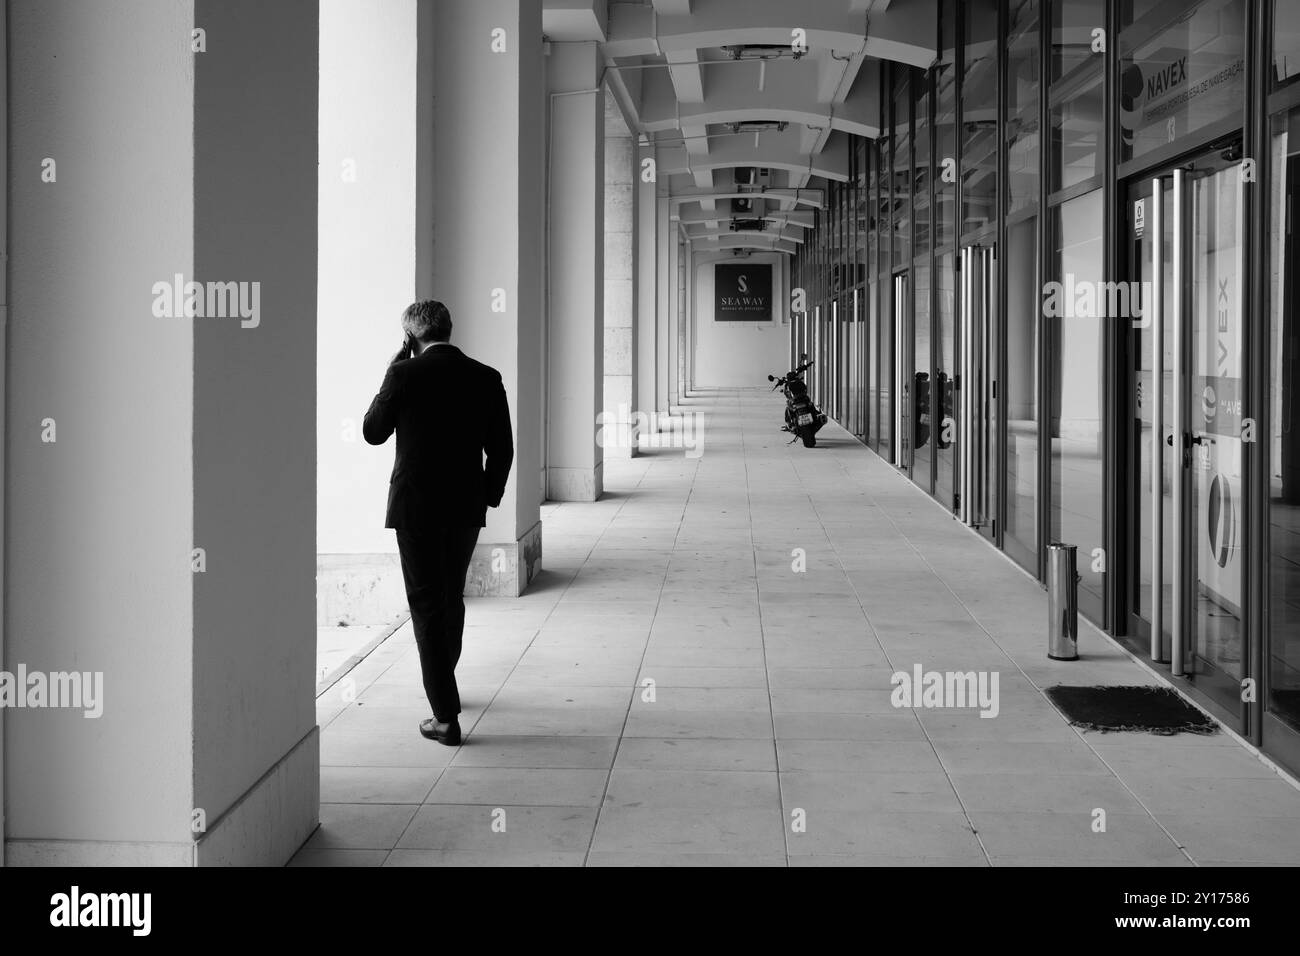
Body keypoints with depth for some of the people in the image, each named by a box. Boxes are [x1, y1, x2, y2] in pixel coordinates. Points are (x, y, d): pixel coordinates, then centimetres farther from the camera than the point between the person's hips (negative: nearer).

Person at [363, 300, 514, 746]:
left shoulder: (405, 375, -11)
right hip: (466, 508, 4)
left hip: (415, 508, -4)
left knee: (427, 607, 0)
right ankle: (442, 686, 42)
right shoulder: (486, 378, -1)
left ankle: (446, 717, -4)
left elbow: (373, 433, 1)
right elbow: (501, 450, 3)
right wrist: (487, 498, 16)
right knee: (451, 600, 22)